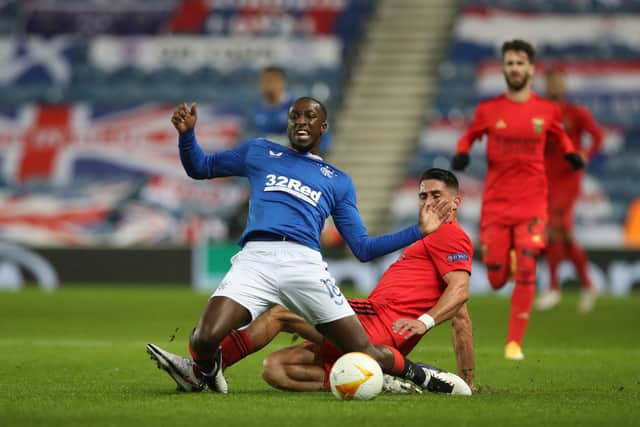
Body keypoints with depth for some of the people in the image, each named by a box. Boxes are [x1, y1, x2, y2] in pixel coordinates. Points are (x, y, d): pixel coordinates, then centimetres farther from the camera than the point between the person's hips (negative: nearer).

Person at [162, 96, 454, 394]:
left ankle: (419, 375, 27)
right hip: (255, 259, -1)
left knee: (365, 354, -7)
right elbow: (199, 168, 32)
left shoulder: (339, 182, 26)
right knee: (205, 339, -25)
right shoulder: (260, 152, 27)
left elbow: (363, 248, 23)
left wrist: (419, 231, 16)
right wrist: (187, 133, 12)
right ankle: (208, 371, 12)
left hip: (305, 265, 1)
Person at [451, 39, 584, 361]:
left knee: (526, 271, -15)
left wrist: (570, 154, 1)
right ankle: (504, 259, 39)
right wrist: (461, 154, -7)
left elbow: (559, 135, 22)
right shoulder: (488, 110, 1)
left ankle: (514, 342, -6)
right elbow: (469, 136, 15)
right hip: (495, 204, 0)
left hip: (531, 203, 0)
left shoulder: (547, 110, 3)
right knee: (496, 280, -1)